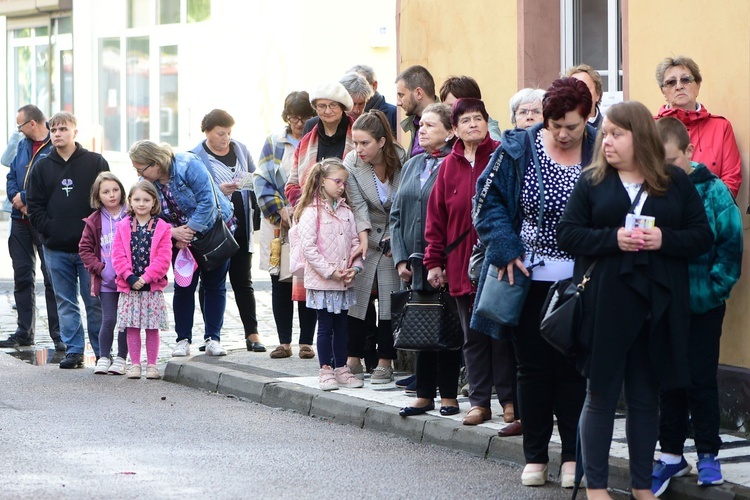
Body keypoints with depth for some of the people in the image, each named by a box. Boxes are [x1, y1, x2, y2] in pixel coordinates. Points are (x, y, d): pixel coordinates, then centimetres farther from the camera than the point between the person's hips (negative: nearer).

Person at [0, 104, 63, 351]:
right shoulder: (23, 145, 15)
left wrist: (25, 197, -15)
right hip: (20, 220, 8)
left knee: (52, 279, -6)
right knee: (22, 277, 10)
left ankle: (59, 334, -3)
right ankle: (24, 332, 17)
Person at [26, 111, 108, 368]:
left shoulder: (95, 162, 3)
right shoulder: (42, 167, 10)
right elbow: (34, 206, 8)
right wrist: (50, 230, -5)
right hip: (56, 249, 3)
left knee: (95, 301, -2)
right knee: (66, 303, 6)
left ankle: (103, 351, 4)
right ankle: (73, 351, 11)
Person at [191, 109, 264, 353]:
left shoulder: (240, 149, 11)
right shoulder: (196, 156, -4)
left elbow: (254, 179, 17)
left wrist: (256, 212, 3)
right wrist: (219, 190, -24)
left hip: (240, 228, 4)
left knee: (243, 281, 7)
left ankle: (252, 334, 8)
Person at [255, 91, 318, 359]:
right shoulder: (274, 143, 8)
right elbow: (262, 180, 3)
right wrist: (280, 210, -9)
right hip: (278, 224, 2)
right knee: (280, 285, 3)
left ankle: (306, 342, 6)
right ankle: (284, 341, 10)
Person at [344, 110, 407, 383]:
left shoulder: (402, 160, -17)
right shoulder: (351, 163, -11)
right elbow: (358, 205, -15)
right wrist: (364, 238, -28)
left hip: (397, 236, -2)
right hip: (368, 235, 2)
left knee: (390, 298, -6)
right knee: (357, 294, -3)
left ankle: (385, 362, 0)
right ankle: (354, 359, 5)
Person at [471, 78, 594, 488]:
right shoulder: (519, 149, -3)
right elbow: (490, 200, -1)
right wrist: (506, 248, -13)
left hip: (577, 282, -1)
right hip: (528, 279, 1)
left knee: (572, 367, 3)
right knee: (532, 366, 8)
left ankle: (573, 455, 12)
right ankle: (535, 457, 16)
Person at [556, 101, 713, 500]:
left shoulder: (677, 183, 5)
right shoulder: (591, 182, 5)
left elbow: (702, 237, 2)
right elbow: (566, 234, -2)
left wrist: (665, 240, -16)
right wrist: (613, 239, -17)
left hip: (657, 307, 1)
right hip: (604, 306, -1)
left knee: (645, 397, 10)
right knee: (602, 395, 5)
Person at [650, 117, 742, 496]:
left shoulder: (712, 192, -10)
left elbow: (731, 246, -8)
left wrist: (715, 287, -12)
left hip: (704, 305, -2)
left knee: (701, 379, 4)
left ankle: (708, 454, 17)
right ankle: (671, 454, 21)